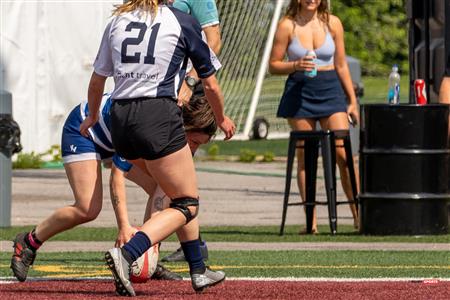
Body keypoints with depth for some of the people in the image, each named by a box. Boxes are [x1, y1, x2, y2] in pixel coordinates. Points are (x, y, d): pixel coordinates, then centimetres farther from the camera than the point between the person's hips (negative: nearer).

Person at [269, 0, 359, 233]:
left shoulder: (332, 23, 6)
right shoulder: (287, 26, 0)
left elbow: (341, 66, 12)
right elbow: (273, 65, 3)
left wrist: (353, 101, 11)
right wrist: (295, 65, -16)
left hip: (330, 90, 1)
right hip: (299, 91, -1)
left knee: (344, 153, -9)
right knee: (304, 157, 1)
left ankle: (358, 214, -4)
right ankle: (311, 221, 5)